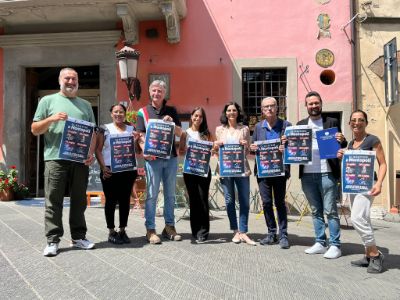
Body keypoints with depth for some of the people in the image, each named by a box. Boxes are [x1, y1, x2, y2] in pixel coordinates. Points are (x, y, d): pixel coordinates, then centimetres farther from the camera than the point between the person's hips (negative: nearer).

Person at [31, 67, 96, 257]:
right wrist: (51, 119, -11)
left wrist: (91, 153, -1)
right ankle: (52, 240, 7)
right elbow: (34, 130, 6)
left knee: (79, 200, 8)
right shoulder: (48, 101, 10)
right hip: (55, 158, -2)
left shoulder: (85, 105, 17)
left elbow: (93, 132, 14)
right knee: (53, 201, -1)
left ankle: (78, 237, 18)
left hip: (80, 160, 3)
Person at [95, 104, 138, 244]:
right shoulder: (105, 129, 5)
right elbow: (98, 150, 0)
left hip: (128, 170, 2)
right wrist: (103, 167, -10)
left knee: (125, 200, 6)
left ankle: (122, 230, 17)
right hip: (110, 170, -2)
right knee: (111, 200, 2)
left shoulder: (131, 129, 12)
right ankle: (111, 231, 13)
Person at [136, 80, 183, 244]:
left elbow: (180, 133, 8)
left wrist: (172, 123, -11)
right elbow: (141, 135, -1)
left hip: (171, 157, 3)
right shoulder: (143, 112, 6)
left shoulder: (172, 111, 12)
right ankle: (150, 229, 9)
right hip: (152, 158, -3)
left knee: (170, 194, 10)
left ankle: (169, 226, 22)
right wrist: (145, 151, -18)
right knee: (152, 194, 0)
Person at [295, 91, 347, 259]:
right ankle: (320, 243, 21)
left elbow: (341, 146, 5)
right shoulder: (300, 124, 13)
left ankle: (335, 245, 9)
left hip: (327, 173, -3)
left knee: (330, 211, 0)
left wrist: (342, 141, -17)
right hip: (307, 174, 3)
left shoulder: (332, 122, 6)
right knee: (315, 211, 11)